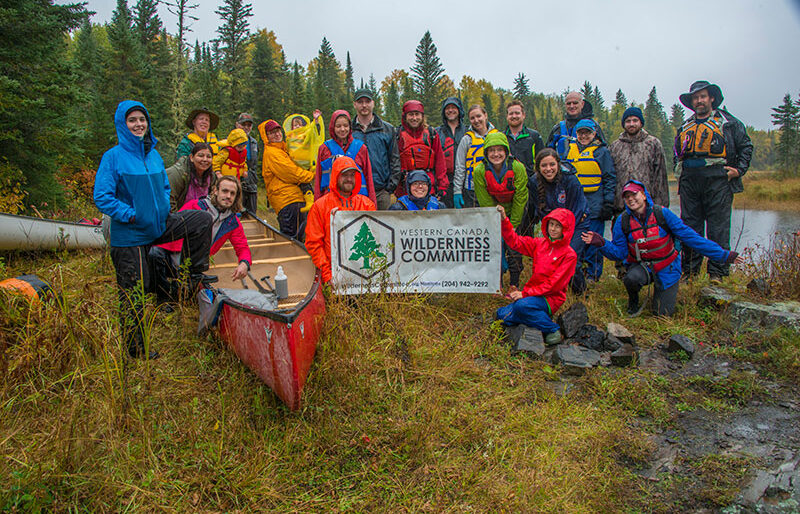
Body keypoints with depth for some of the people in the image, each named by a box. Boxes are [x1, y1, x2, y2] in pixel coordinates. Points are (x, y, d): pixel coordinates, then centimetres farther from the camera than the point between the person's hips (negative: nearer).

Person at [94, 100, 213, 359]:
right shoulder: (113, 157, -12)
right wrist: (131, 215, -18)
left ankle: (195, 274, 13)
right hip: (129, 235, -6)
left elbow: (164, 186, 21)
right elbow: (102, 197, -15)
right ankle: (136, 350, 17)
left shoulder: (153, 154, 7)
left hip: (159, 224, 6)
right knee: (134, 293, 2)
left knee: (202, 220, 2)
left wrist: (164, 209, 5)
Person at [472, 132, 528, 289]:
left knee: (514, 249, -5)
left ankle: (514, 286, 9)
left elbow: (520, 200, -14)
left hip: (514, 214, 0)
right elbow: (486, 203, -13)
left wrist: (512, 226, -12)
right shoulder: (479, 171, -20)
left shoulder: (517, 168, -21)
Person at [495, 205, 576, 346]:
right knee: (502, 314, -9)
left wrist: (525, 293, -20)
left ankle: (553, 330, -14)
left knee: (522, 305, -34)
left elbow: (554, 284, -15)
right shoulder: (540, 244, 7)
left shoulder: (569, 255, -10)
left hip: (551, 298, -6)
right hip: (533, 293, 6)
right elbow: (515, 241, 4)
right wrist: (504, 220, -11)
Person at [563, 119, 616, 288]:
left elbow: (610, 179, 1)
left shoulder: (601, 151, 3)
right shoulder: (570, 150, 15)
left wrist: (608, 203, -7)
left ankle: (592, 276, 7)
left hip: (594, 204, -4)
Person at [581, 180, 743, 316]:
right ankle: (633, 303, -1)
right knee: (631, 278, -36)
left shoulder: (662, 214, -14)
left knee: (663, 314, -3)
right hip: (641, 266, 0)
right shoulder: (623, 221, -10)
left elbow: (690, 237, -12)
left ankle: (665, 292, 33)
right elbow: (619, 252, -8)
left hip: (666, 269, 0)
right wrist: (602, 243, -29)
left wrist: (722, 255, -12)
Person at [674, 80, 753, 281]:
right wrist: (680, 175, 19)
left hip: (718, 181, -4)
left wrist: (739, 170, 0)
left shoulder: (728, 123, 7)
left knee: (718, 229, -4)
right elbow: (677, 154, 30)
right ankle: (689, 271, 14)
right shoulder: (685, 127, 20)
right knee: (689, 228, 5)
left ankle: (717, 273, 1)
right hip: (690, 182, 4)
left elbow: (746, 146, 10)